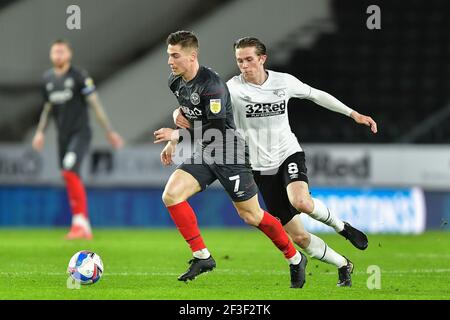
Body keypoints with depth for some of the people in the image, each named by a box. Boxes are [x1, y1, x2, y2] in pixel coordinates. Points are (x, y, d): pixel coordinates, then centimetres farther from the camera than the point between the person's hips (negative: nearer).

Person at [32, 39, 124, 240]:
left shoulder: (80, 76, -8)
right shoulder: (48, 78, 10)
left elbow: (95, 104, -10)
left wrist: (109, 131, -13)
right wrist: (40, 131, 12)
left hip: (80, 133, -6)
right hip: (62, 136, 6)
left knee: (69, 171, -24)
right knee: (71, 179, 6)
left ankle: (80, 222, -23)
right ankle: (84, 230, 14)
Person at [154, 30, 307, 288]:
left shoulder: (212, 83, -24)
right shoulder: (176, 82, 2)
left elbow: (217, 128, -28)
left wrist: (177, 135, -27)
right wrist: (173, 143, 11)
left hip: (229, 154, -7)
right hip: (203, 153, 7)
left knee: (250, 215, 1)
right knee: (171, 194, -13)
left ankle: (296, 259, 22)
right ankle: (203, 257, -5)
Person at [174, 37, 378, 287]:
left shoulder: (284, 81, -3)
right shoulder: (234, 88, -11)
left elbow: (316, 95, 12)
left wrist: (353, 114, 12)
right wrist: (181, 113, -41)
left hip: (289, 154, 0)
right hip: (262, 168, 1)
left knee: (300, 201, -34)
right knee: (298, 236, -1)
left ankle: (342, 227, -5)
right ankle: (344, 266, 21)